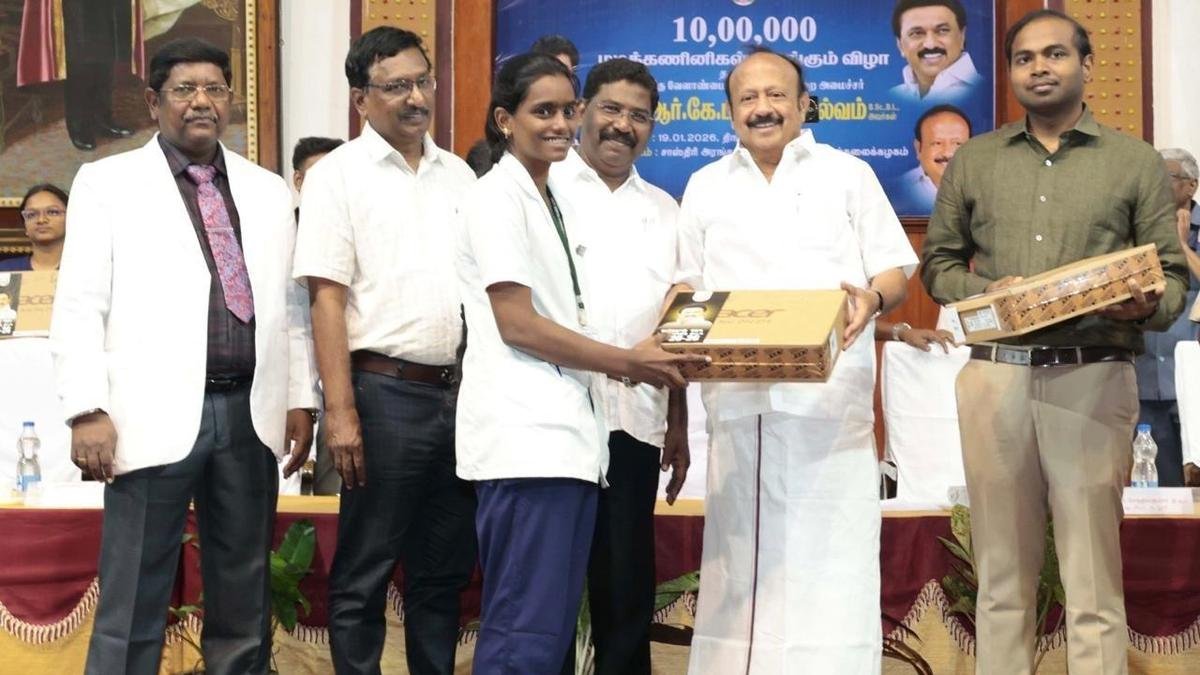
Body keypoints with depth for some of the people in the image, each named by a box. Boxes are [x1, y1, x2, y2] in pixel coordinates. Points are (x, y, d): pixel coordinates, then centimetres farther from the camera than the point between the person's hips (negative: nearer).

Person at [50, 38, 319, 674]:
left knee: (245, 602, 11)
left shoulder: (268, 190, 14)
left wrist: (301, 398, 9)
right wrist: (88, 412, -11)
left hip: (249, 412, 4)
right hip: (158, 414, -3)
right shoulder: (107, 182, 4)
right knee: (133, 604, 0)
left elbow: (290, 305, 16)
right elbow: (79, 306, -3)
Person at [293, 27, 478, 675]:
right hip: (385, 393, -5)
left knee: (444, 571, 13)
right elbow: (327, 299, -8)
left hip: (460, 393, 5)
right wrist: (340, 412, -14)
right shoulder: (338, 175, -3)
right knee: (364, 574, 3)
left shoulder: (458, 174, 12)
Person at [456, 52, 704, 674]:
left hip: (569, 434, 9)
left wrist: (638, 362, 5)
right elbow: (517, 324, -13)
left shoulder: (557, 202, 20)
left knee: (555, 623, 10)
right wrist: (626, 362, -8)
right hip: (525, 436, -9)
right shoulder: (497, 198, -6)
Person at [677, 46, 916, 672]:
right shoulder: (705, 186, 18)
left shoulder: (847, 174, 10)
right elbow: (687, 285, 16)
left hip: (830, 398, -2)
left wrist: (871, 299, -16)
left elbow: (895, 270, 6)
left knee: (829, 561, -5)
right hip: (740, 401, 2)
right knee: (742, 562, 3)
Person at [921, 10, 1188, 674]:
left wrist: (1147, 306, -17)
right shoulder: (972, 161, 13)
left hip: (1093, 380, -2)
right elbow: (937, 263, 16)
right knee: (1001, 575, 8)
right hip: (995, 376, 2)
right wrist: (987, 291, -5)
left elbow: (1174, 275, 6)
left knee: (1094, 582, -2)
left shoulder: (1136, 162, 7)